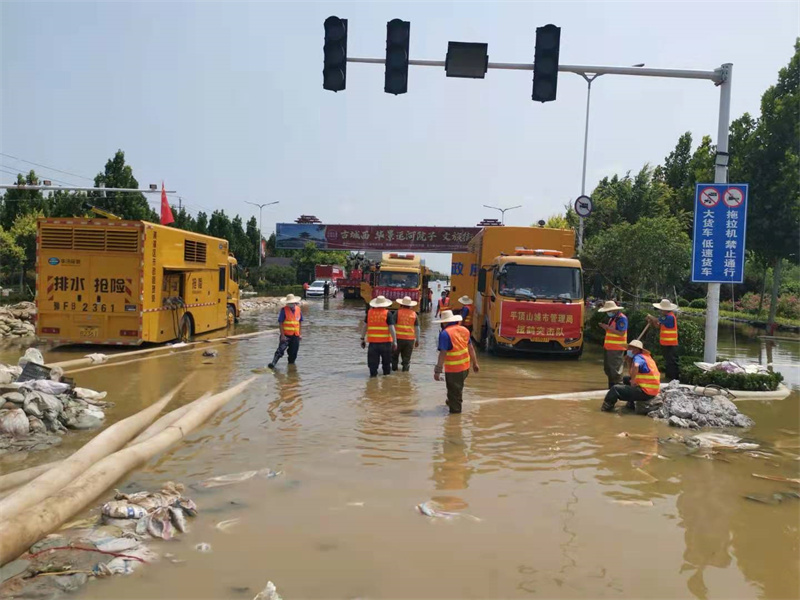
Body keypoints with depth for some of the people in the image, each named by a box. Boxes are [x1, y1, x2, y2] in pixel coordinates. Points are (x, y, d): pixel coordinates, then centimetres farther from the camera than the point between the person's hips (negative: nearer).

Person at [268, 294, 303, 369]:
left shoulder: (298, 310, 5)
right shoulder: (284, 310, -10)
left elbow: (300, 322, 14)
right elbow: (280, 323, -10)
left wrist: (300, 334, 12)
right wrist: (282, 335, -14)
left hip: (295, 335, 4)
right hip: (286, 335, -4)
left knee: (293, 352, 10)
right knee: (280, 350, -14)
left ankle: (291, 363, 25)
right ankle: (273, 363, -17)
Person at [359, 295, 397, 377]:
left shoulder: (370, 312, 5)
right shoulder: (388, 314, -5)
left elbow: (364, 326, 6)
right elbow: (391, 328, -11)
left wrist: (363, 339, 12)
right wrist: (394, 341, -8)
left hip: (373, 341, 2)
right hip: (385, 342, -2)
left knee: (373, 362, 6)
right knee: (386, 362, 12)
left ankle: (373, 374, 5)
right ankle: (387, 374, 19)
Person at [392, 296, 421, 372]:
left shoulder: (398, 313, -3)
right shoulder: (414, 314, 4)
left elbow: (392, 325, -6)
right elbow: (417, 328, 6)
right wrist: (417, 340, 13)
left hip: (399, 338, -2)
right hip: (410, 339, 2)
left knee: (394, 355, 17)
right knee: (407, 358, 9)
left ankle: (394, 369, 19)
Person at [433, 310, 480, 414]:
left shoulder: (445, 333, -18)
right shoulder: (464, 330, 3)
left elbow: (443, 354, -23)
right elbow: (471, 348, 9)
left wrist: (438, 370, -21)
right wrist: (475, 363, 18)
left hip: (453, 369, -7)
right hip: (465, 366, 7)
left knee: (454, 391, 8)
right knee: (459, 387, 27)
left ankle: (455, 410, 20)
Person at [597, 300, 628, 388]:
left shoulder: (621, 318, -15)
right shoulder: (612, 318, 15)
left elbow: (621, 333, -22)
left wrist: (608, 328, -22)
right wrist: (605, 327, 3)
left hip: (616, 348, -10)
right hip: (609, 347, 10)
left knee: (615, 369, -5)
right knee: (607, 368, 17)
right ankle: (611, 387, 29)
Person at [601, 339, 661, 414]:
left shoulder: (638, 357, -11)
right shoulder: (645, 357, 18)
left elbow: (636, 366, -37)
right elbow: (631, 374, 22)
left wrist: (633, 380, -23)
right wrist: (629, 360, 11)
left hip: (645, 392, -10)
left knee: (616, 389, -9)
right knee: (626, 379, 25)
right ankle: (631, 404, 27)